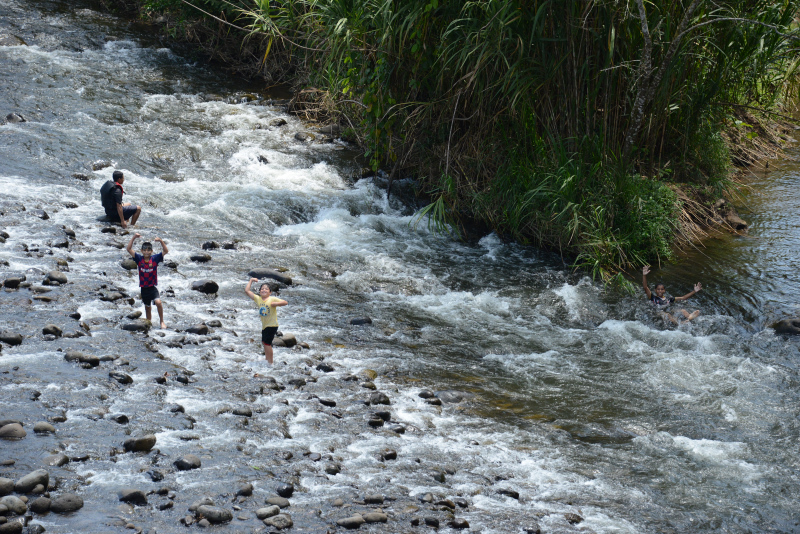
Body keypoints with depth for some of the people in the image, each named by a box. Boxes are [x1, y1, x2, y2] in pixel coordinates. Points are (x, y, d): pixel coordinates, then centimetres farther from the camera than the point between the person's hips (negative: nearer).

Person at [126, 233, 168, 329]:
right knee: (147, 307, 15)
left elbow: (166, 251, -14)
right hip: (144, 288, 3)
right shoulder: (139, 259, -3)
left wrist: (161, 241, -28)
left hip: (153, 287, -3)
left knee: (158, 302, -24)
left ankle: (162, 321, -10)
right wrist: (133, 238, -18)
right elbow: (129, 249, -9)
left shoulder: (155, 258, -7)